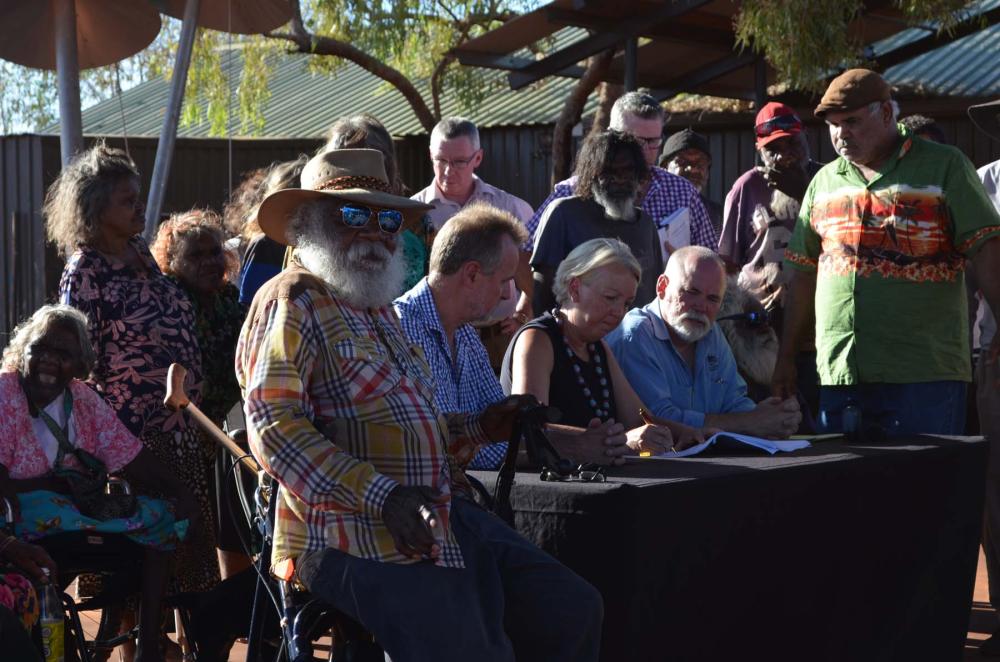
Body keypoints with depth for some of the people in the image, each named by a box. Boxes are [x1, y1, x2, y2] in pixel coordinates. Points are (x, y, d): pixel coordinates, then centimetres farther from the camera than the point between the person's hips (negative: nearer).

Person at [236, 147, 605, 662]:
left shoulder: (378, 308, 23)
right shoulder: (292, 302, -7)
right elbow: (275, 429, -19)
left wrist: (478, 428, 17)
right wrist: (381, 497, -26)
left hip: (444, 519, 10)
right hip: (356, 536, -9)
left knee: (573, 611, 4)